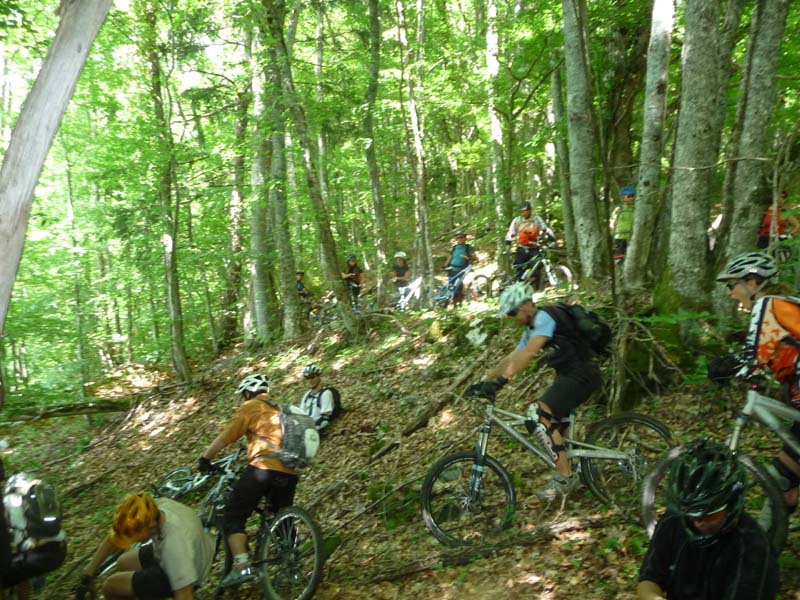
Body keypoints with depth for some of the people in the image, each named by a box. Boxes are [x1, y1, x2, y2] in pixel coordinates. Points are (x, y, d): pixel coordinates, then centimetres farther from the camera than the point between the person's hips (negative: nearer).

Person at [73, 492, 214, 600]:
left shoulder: (175, 546, -44)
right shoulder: (155, 508, -23)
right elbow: (115, 535, -8)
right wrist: (88, 575, -5)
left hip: (182, 575, -7)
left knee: (110, 587, -2)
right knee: (123, 564, 23)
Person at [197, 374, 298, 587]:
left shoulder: (250, 407, 7)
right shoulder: (281, 410, 27)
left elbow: (225, 437, 3)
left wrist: (204, 459, 14)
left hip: (263, 468, -6)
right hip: (289, 472, 7)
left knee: (233, 517, 2)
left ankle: (242, 566, -14)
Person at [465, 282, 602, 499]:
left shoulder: (544, 318, -14)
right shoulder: (531, 329, 17)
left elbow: (528, 353, -28)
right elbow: (511, 358, 19)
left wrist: (501, 380, -34)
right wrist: (484, 382, 12)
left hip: (581, 374, -11)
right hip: (569, 375, 11)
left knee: (538, 414, -21)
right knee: (552, 426, 14)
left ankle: (565, 476, -15)